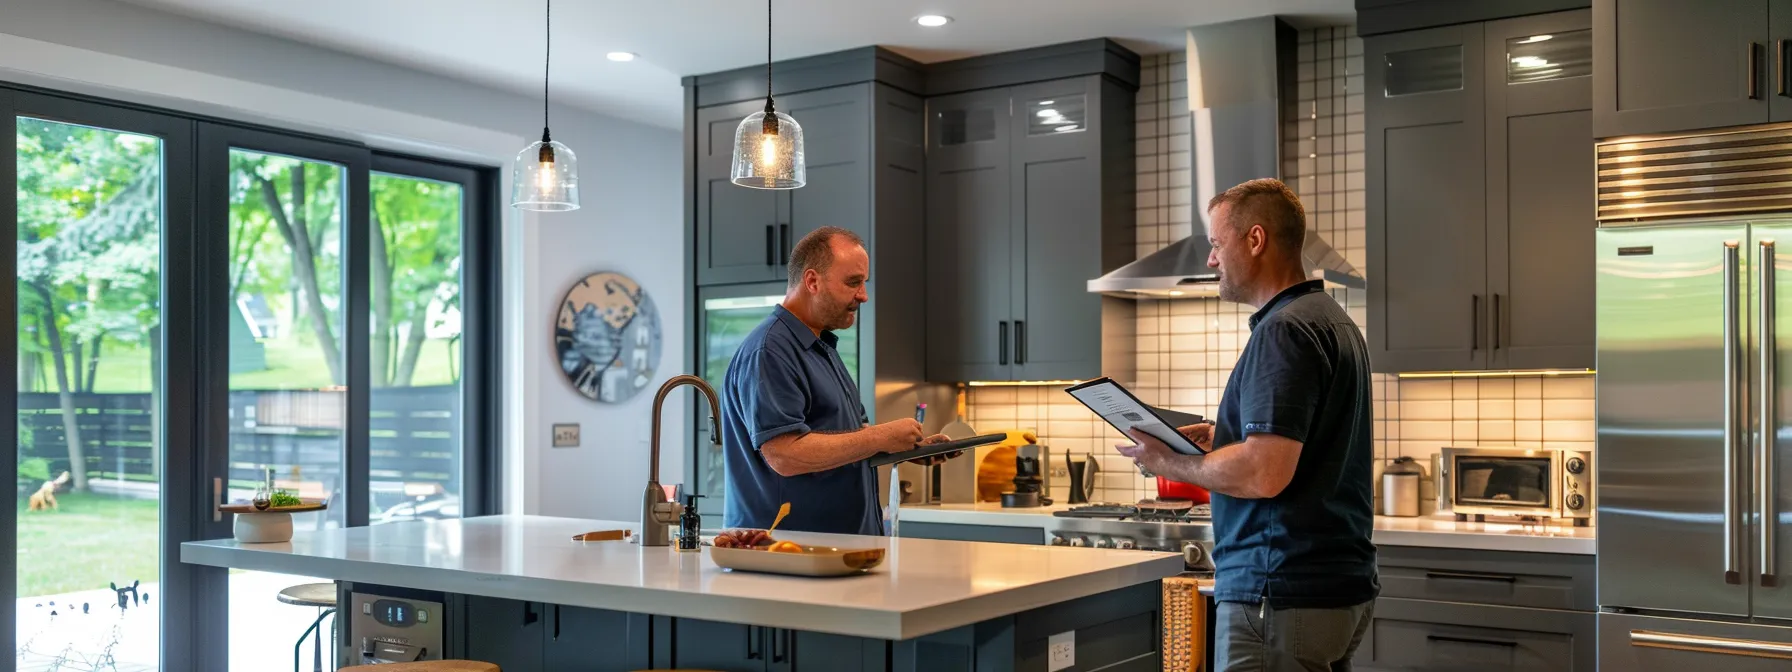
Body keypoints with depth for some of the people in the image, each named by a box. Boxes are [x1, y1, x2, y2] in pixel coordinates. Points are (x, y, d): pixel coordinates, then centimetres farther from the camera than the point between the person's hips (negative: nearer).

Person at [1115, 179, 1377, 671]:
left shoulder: (1284, 330, -17)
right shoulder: (1332, 320, 15)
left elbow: (1264, 474, -25)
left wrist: (1171, 462, -11)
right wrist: (1223, 438, 13)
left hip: (1285, 594, -10)